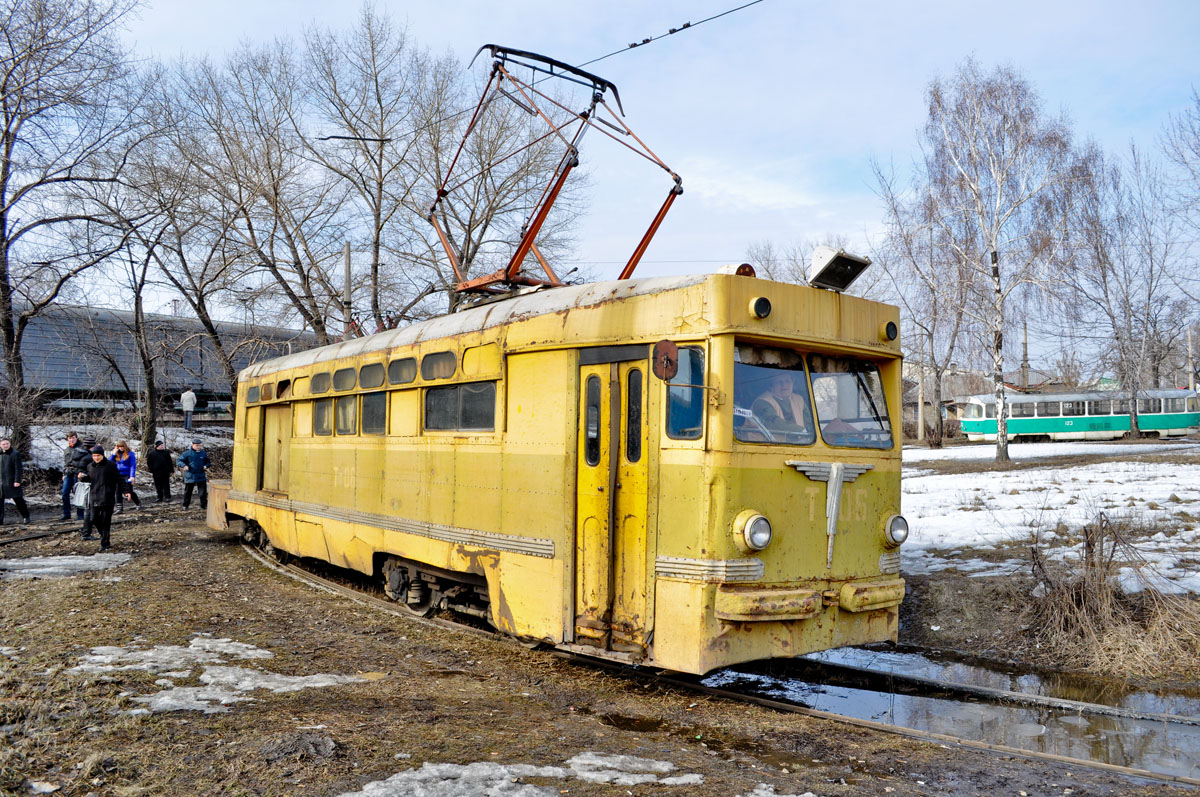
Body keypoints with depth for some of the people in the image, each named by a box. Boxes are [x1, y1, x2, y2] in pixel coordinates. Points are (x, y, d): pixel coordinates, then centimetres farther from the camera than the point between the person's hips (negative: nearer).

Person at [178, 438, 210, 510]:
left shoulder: (203, 453, 6)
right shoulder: (187, 453, -4)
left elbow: (208, 462, 18)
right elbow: (179, 460, -4)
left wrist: (206, 466, -4)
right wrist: (184, 465, -23)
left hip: (201, 476, 2)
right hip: (190, 476, -2)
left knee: (203, 491, -1)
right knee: (188, 491, 10)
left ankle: (204, 505, 7)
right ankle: (185, 505, 23)